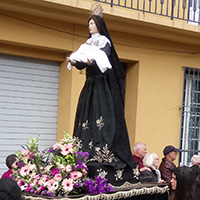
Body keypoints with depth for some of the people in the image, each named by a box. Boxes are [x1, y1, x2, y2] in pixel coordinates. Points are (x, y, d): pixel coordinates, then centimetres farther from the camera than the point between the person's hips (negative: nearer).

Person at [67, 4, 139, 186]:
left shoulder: (104, 41, -2)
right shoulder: (89, 43, 19)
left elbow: (102, 62, -17)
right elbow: (82, 63, 10)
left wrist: (91, 63, -37)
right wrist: (75, 62, -11)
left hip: (102, 86, -8)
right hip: (90, 85, 8)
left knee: (101, 120, -12)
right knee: (86, 120, 2)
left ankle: (103, 169, -14)